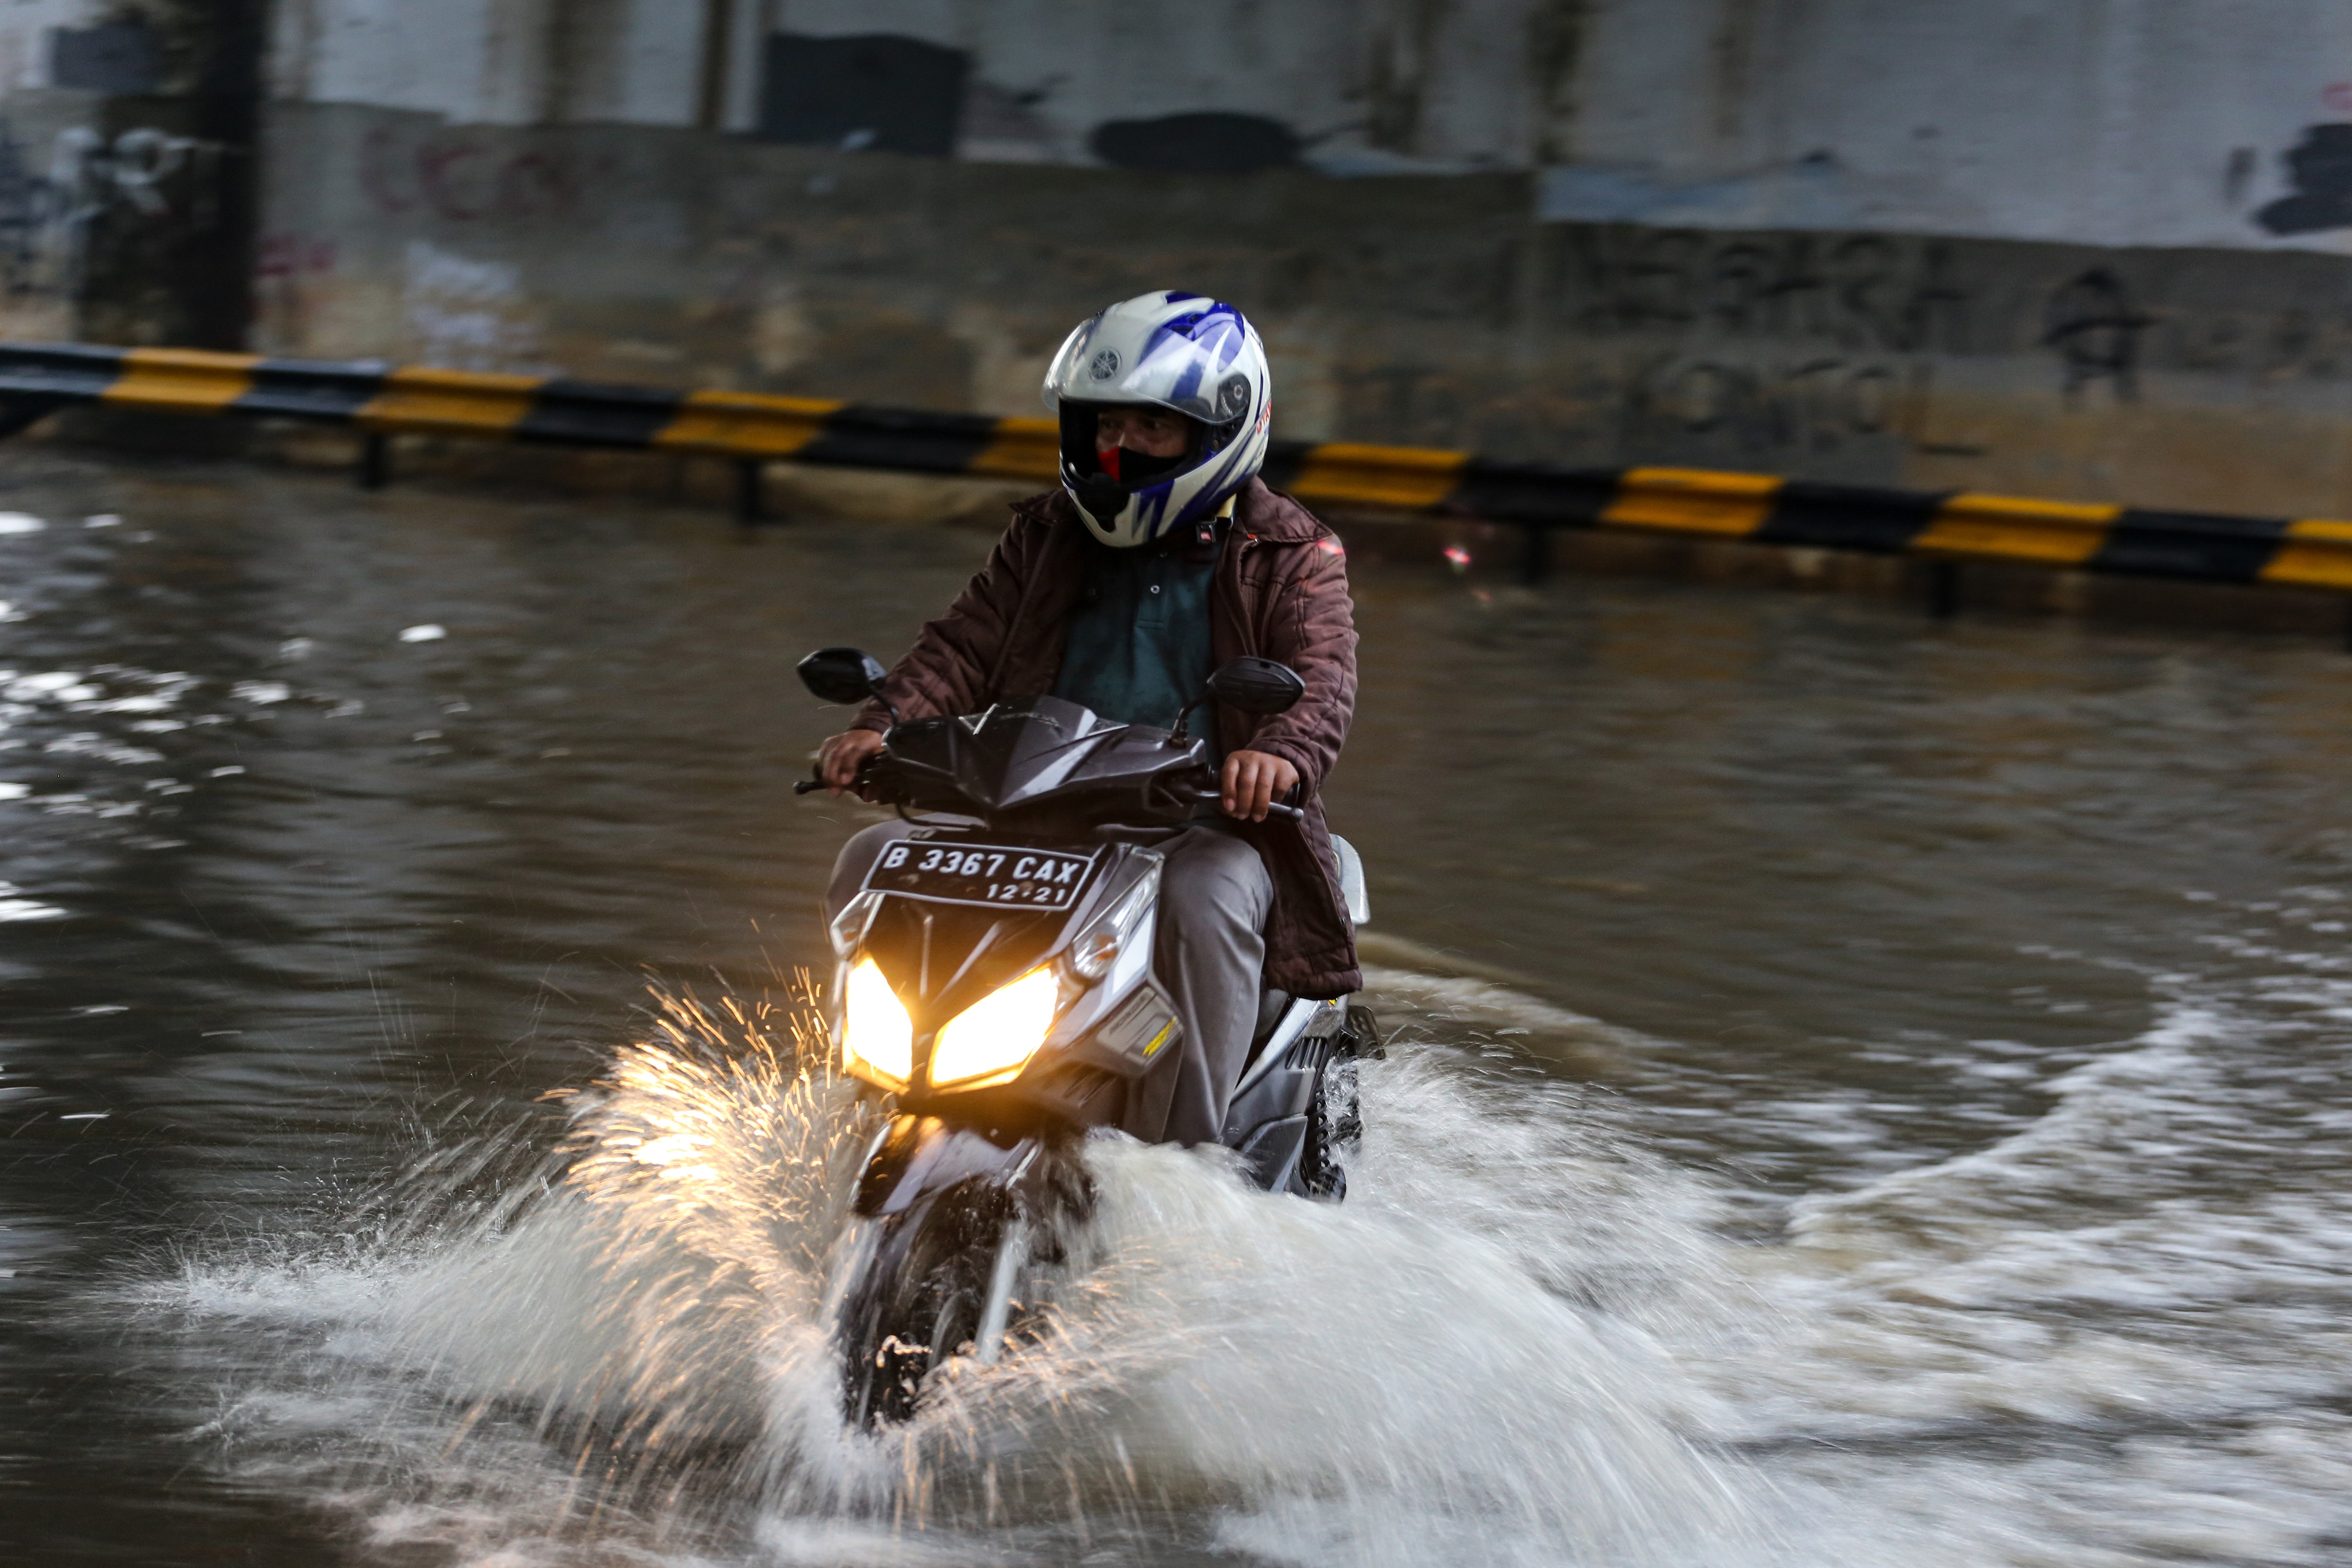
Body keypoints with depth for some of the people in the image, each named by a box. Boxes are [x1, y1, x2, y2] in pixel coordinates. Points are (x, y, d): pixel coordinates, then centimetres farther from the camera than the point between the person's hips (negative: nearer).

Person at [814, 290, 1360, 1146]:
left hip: (1203, 826, -5)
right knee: (875, 860, -14)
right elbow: (964, 644, 8)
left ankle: (1179, 1159, -36)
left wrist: (1281, 753, -36)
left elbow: (1322, 678, -11)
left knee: (1202, 896, -38)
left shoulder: (1290, 554, 6)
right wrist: (885, 723, -13)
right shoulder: (1049, 535, 19)